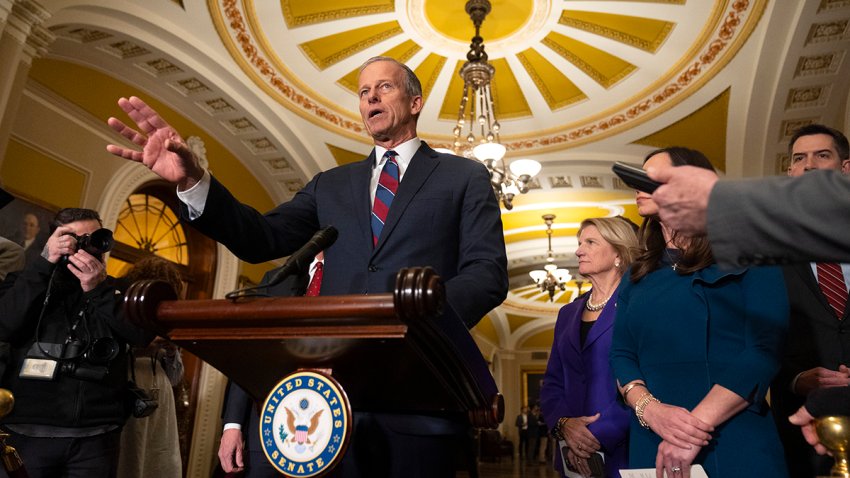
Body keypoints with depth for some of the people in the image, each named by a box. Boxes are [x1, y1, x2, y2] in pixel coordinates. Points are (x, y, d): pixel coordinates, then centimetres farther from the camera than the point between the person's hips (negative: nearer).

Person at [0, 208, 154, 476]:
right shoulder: (27, 282, 7)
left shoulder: (116, 291, 7)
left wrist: (99, 289, -18)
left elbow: (144, 333, -9)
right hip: (28, 432, 0)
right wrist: (46, 263, -13)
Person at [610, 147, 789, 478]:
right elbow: (621, 354, 5)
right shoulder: (636, 277, 12)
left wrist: (697, 424, -19)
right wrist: (649, 409, -15)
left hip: (735, 444, -3)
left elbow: (765, 348, -11)